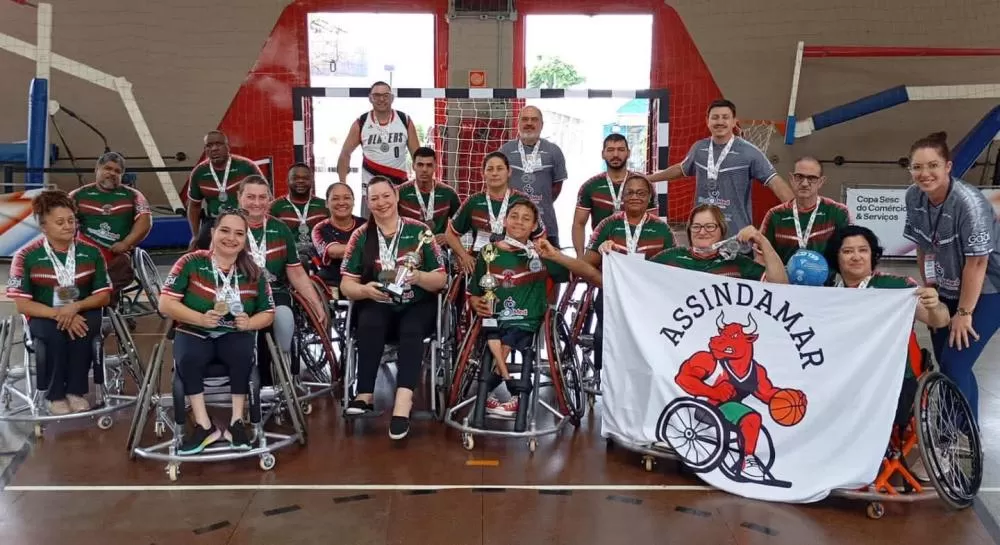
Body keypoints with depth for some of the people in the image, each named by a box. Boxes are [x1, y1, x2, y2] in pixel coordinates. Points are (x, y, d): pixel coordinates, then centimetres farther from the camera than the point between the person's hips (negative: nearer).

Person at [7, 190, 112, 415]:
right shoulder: (26, 256, -7)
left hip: (82, 314, 1)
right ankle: (55, 395, -18)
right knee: (56, 334, -34)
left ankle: (76, 391, -17)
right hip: (43, 317, -1)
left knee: (83, 331, -32)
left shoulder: (91, 252, -1)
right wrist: (58, 314, -24)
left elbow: (104, 295, -1)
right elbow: (22, 304, -10)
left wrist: (75, 307, -20)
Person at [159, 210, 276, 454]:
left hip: (235, 334, 1)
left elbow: (268, 313, 8)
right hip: (194, 332, -1)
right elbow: (165, 304, -9)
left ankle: (237, 422, -16)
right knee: (187, 359, -33)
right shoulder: (190, 263, -5)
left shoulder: (253, 273, 2)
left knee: (244, 356, -31)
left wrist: (249, 323, -15)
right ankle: (204, 425, -20)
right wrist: (202, 318, -23)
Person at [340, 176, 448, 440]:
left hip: (417, 305, -1)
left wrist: (418, 277, -17)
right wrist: (364, 289, -16)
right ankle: (365, 396, -34)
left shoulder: (419, 231, 5)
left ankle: (403, 402, -48)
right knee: (370, 325, -33)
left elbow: (441, 279, 4)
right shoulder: (361, 237, 9)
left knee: (411, 329, -34)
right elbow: (346, 284, 6)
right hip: (377, 305, 1)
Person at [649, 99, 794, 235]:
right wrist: (648, 179, 31)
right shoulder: (699, 148, 5)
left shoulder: (749, 152, -9)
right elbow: (681, 169, 24)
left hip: (736, 233, -4)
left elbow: (775, 182, -12)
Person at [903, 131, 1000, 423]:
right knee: (945, 363, 11)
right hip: (948, 289, 6)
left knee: (954, 365, -11)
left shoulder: (969, 202, -26)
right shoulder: (914, 197, -8)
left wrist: (964, 312, -17)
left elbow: (977, 262, -23)